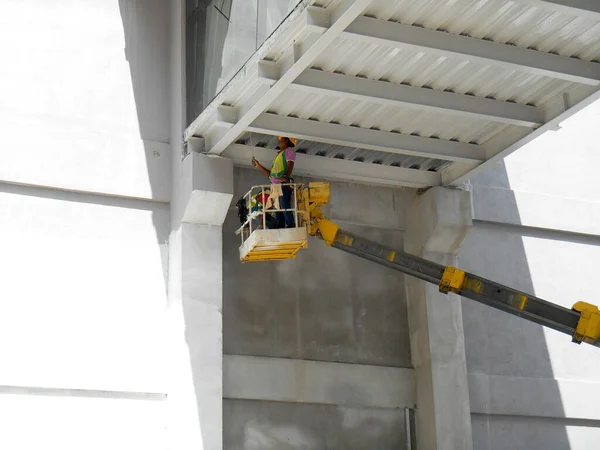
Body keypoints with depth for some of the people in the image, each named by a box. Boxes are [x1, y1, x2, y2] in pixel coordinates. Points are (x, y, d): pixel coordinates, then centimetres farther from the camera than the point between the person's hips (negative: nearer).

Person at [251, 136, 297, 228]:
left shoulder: (289, 151, 9)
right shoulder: (278, 155, 33)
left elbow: (290, 166, -8)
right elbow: (270, 174, 31)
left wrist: (285, 176, -25)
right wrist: (258, 166, 29)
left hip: (284, 184, -8)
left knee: (285, 207, -21)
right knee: (278, 211, 0)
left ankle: (291, 227, -28)